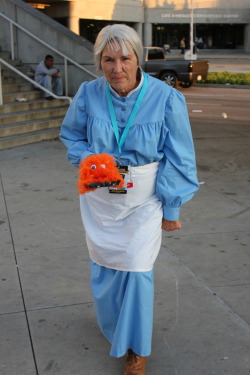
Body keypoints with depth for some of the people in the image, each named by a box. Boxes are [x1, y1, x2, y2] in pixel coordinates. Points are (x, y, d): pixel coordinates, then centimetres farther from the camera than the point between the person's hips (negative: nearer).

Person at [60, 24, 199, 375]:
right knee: (104, 264, 16)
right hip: (99, 197, 3)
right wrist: (86, 158, -14)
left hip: (143, 199, -3)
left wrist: (172, 208, -6)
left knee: (137, 269, -1)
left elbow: (178, 160, -10)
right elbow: (71, 135, 8)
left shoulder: (166, 99, -19)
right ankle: (113, 323, 48)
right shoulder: (88, 94, -11)